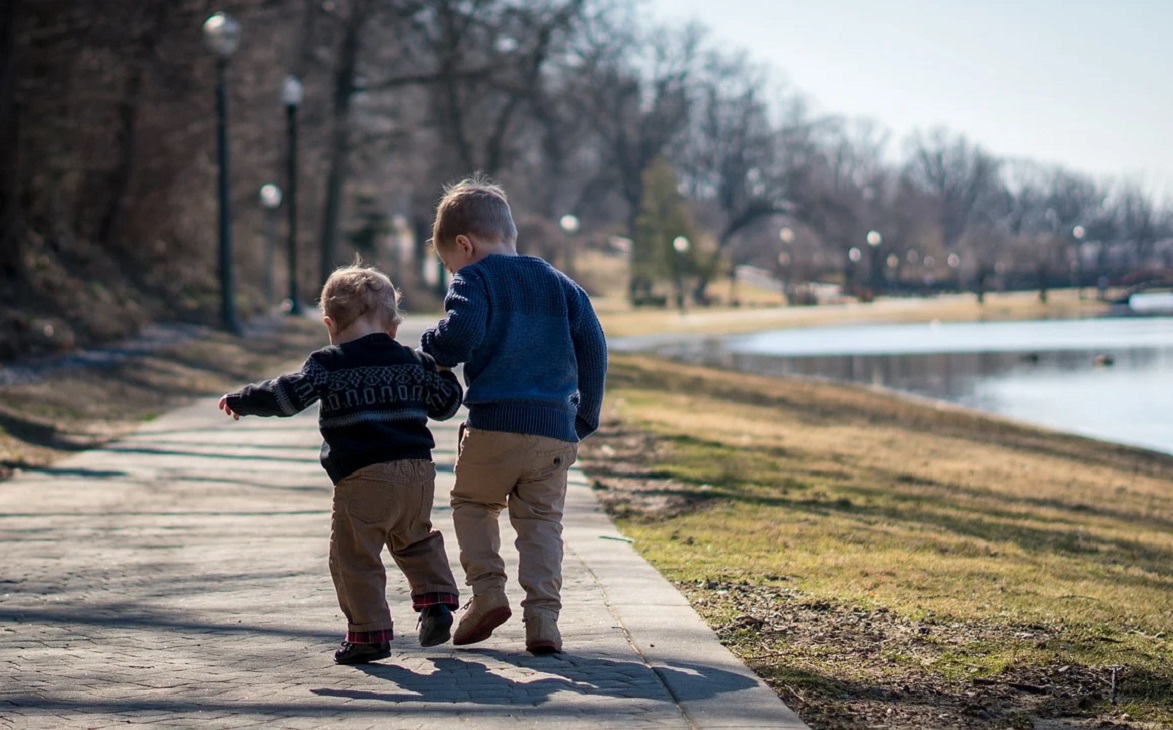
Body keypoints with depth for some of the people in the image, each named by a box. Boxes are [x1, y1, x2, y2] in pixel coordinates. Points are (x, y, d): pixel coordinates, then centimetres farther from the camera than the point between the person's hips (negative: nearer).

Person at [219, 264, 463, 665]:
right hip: (418, 471, 6)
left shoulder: (329, 364, -1)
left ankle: (370, 632, -1)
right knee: (416, 540, 27)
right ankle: (436, 599, 14)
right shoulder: (413, 362, 13)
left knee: (354, 557, 1)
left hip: (363, 478, -6)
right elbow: (445, 403, 20)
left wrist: (240, 400, 5)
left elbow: (288, 395, -8)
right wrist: (443, 372, 40)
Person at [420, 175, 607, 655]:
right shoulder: (561, 285, 17)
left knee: (472, 501, 18)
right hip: (557, 430, 4)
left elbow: (461, 333, -18)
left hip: (494, 425, -4)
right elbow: (593, 349, 13)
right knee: (542, 521, 9)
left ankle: (487, 590, 3)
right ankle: (542, 618, -3)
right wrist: (585, 418, 20)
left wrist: (433, 352, 4)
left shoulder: (475, 280, 0)